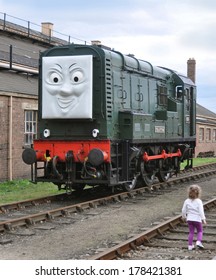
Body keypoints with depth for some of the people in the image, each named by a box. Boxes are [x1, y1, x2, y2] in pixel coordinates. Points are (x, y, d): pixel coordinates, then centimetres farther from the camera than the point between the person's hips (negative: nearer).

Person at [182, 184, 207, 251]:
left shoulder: (187, 201, 0)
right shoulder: (199, 201, -11)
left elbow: (183, 210, 3)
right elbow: (201, 211, -16)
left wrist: (184, 217, 18)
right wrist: (203, 219, -12)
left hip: (189, 219, 3)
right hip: (197, 219, -3)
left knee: (191, 232, 11)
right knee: (200, 231, 14)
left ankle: (190, 245, 11)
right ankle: (198, 241, -7)